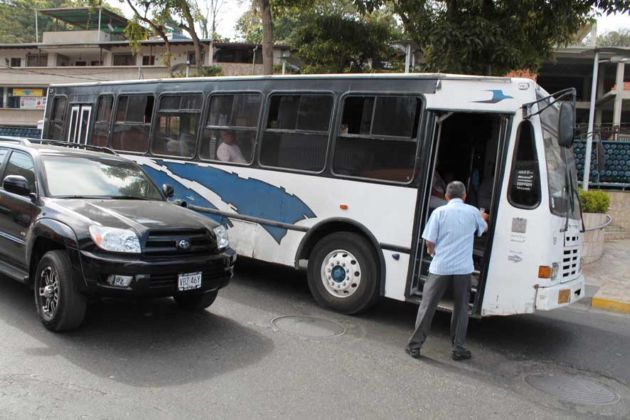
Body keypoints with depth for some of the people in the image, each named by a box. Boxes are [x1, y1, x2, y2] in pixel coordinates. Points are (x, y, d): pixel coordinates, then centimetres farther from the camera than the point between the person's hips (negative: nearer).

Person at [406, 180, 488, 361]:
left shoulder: (440, 212, -4)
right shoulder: (473, 212, 4)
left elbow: (430, 242, -6)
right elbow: (484, 228, 26)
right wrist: (483, 218, 47)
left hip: (440, 267, -1)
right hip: (463, 268, 2)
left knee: (427, 306, 8)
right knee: (461, 308, 15)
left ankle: (415, 345, 13)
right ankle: (459, 349, 20)